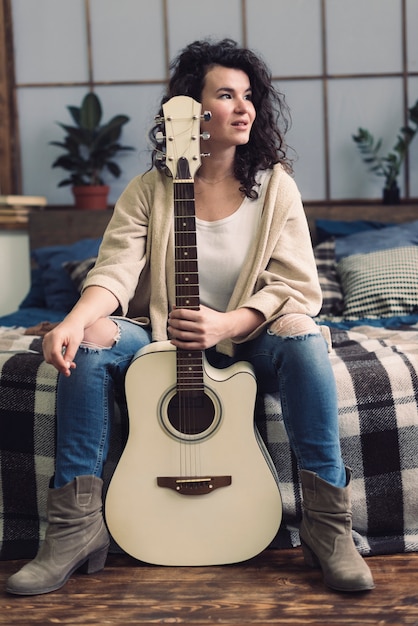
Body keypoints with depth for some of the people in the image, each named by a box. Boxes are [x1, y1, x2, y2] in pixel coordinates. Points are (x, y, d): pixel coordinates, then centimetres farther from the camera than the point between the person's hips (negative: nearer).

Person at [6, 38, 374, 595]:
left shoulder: (276, 186, -2)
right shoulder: (149, 191, -1)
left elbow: (296, 286, -9)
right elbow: (115, 271, -14)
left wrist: (226, 325, -26)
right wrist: (75, 320, -36)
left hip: (248, 341, 0)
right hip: (160, 340, 1)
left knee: (301, 335, -32)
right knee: (90, 341, -26)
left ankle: (328, 528, -26)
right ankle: (77, 528, -20)